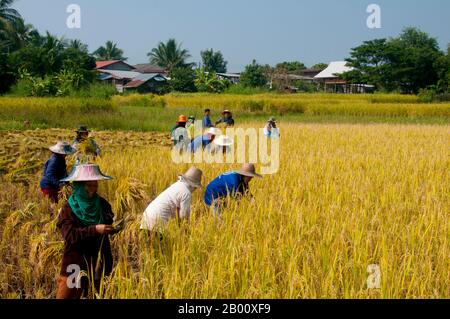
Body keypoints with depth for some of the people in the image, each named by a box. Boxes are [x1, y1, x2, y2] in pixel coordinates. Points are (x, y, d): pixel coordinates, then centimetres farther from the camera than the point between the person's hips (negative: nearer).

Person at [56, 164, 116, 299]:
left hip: (99, 260, 4)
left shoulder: (102, 203, 3)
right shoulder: (69, 208, -9)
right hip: (76, 261, -4)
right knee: (67, 295, 3)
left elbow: (110, 225, 9)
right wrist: (94, 230, -28)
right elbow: (70, 235, -19)